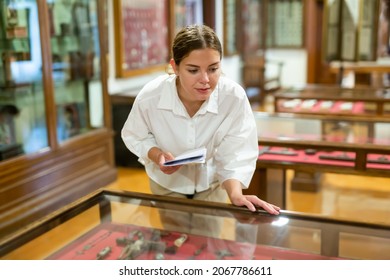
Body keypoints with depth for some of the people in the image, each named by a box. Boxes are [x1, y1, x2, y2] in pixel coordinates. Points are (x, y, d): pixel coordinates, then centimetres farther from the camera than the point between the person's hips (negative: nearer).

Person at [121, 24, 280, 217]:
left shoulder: (234, 97, -31)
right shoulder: (149, 97, -29)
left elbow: (236, 155, -26)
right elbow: (134, 136, -9)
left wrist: (235, 194, -43)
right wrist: (157, 155, -29)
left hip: (212, 182, 0)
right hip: (167, 182, 0)